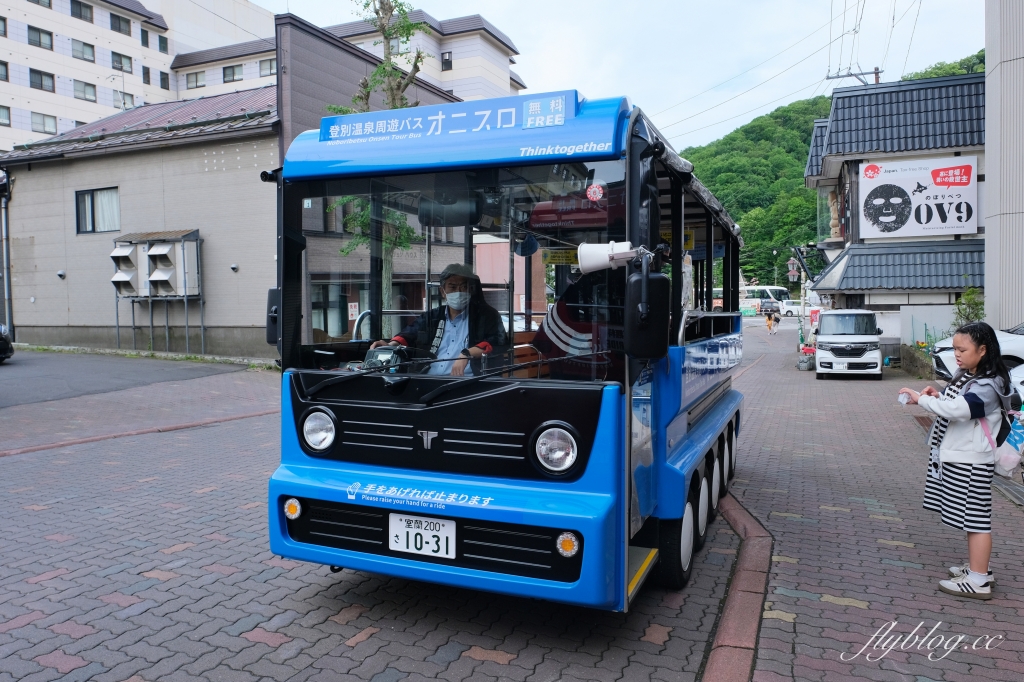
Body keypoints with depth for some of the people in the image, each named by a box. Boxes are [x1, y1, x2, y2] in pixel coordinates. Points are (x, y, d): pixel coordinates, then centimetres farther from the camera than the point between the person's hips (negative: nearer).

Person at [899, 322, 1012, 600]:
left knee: (976, 517, -3)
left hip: (971, 463, -10)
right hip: (952, 457, 10)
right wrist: (937, 396, 3)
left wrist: (921, 399, -26)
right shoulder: (964, 376, 10)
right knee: (968, 516, 17)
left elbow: (957, 409, -33)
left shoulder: (988, 386, -19)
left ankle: (978, 582, 3)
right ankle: (975, 567, 29)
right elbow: (953, 404, 22)